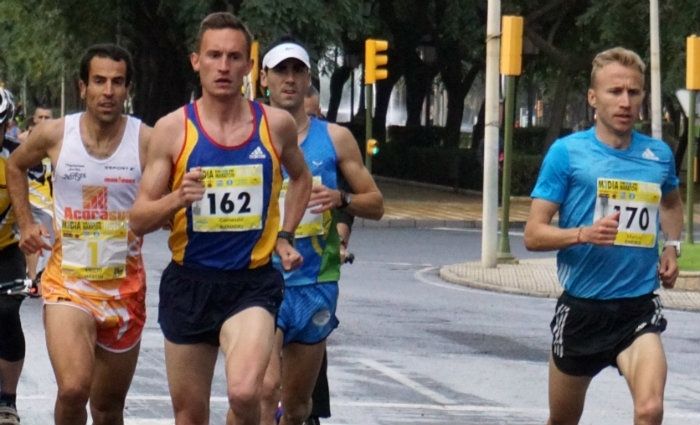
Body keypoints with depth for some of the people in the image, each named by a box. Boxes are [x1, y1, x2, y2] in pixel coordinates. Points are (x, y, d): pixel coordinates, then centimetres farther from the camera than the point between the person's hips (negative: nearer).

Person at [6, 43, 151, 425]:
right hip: (67, 280, -1)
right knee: (73, 389, -24)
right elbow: (15, 166, 18)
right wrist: (26, 224, 9)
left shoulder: (146, 141, -7)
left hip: (125, 285, 1)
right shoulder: (54, 134, -3)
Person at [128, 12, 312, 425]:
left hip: (253, 282, -1)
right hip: (190, 282, 1)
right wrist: (177, 199, -21)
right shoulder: (173, 129, -4)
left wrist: (285, 236, 12)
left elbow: (301, 177, 23)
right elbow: (140, 218, -2)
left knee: (244, 391, -27)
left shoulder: (276, 125, 0)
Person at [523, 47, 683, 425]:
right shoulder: (567, 152, -6)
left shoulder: (659, 155, 4)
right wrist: (584, 234, -26)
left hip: (639, 309, 1)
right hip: (581, 308, -1)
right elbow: (534, 235, -9)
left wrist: (672, 245, 10)